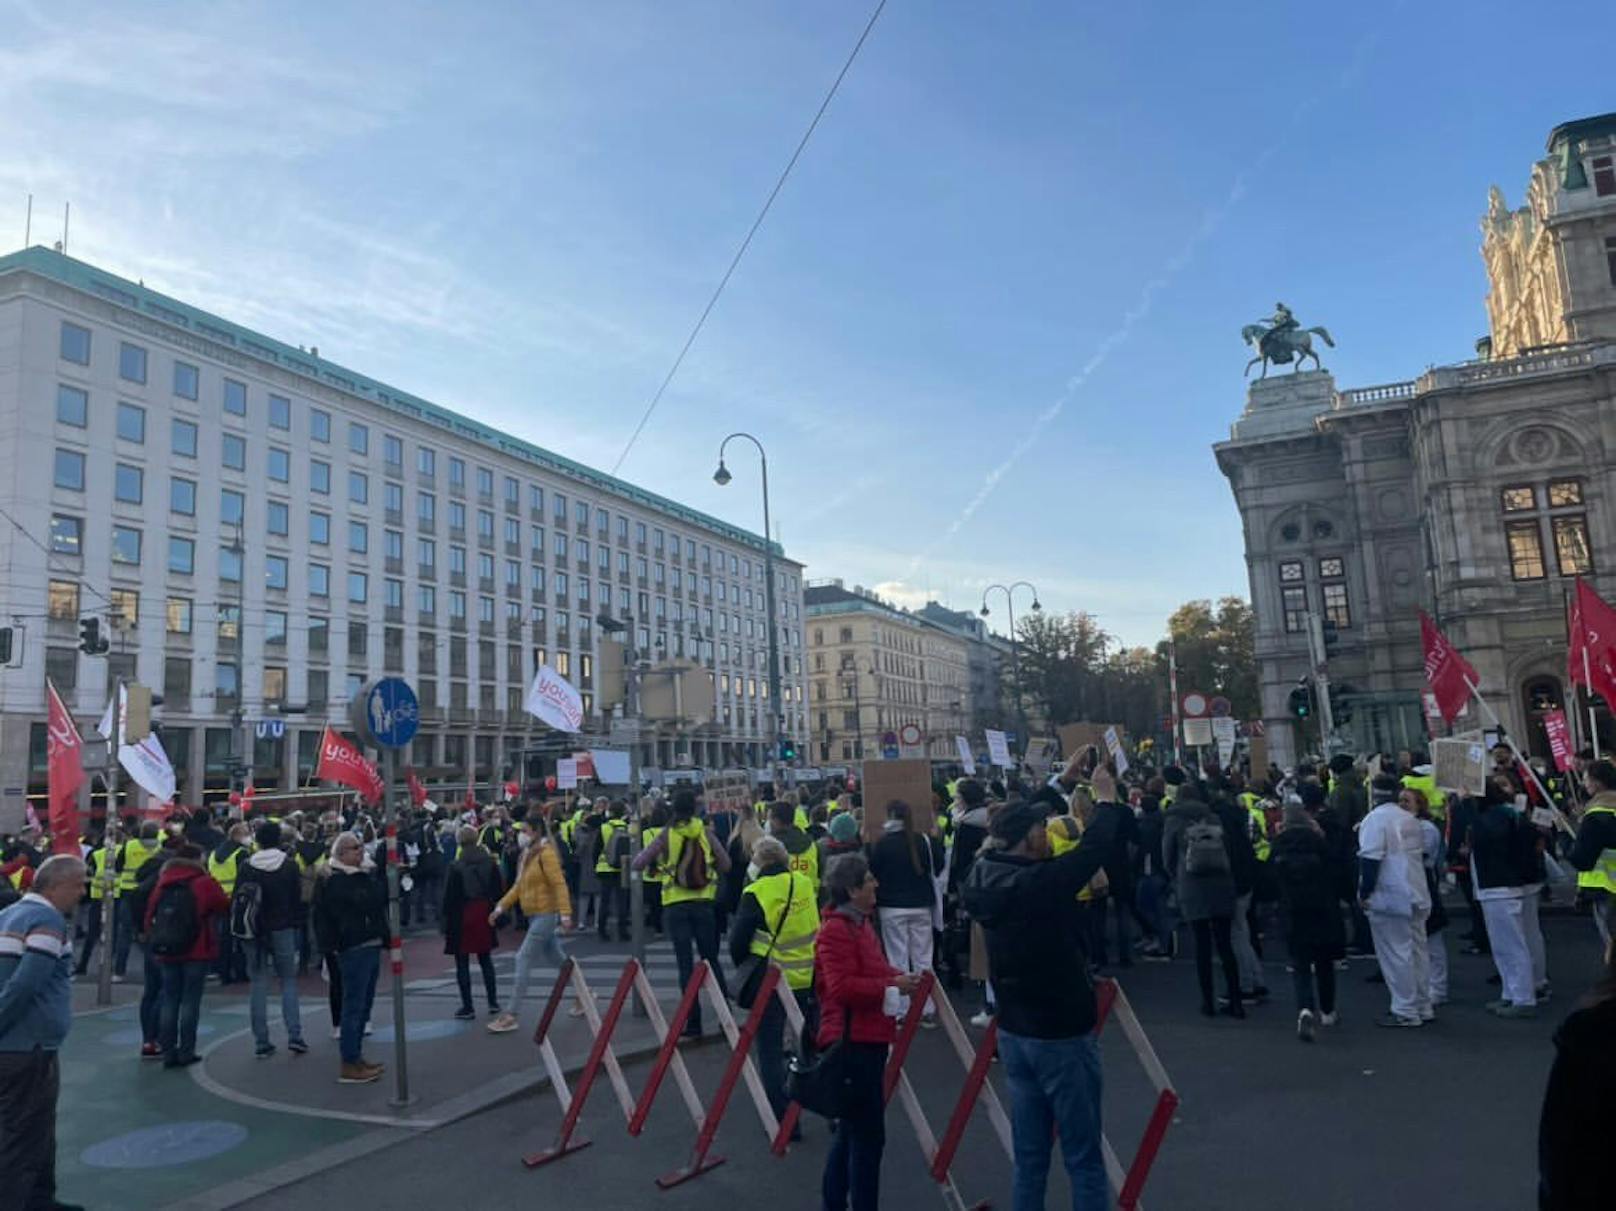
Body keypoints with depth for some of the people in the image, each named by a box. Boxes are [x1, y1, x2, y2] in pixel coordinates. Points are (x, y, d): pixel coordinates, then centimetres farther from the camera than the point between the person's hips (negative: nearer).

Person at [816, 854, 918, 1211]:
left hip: (866, 1039, 11)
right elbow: (843, 987, -24)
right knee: (868, 1135, -4)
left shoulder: (860, 922, 14)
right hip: (852, 1043, -11)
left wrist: (897, 977, 5)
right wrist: (892, 985, -20)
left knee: (851, 1131, 19)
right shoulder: (835, 929, -18)